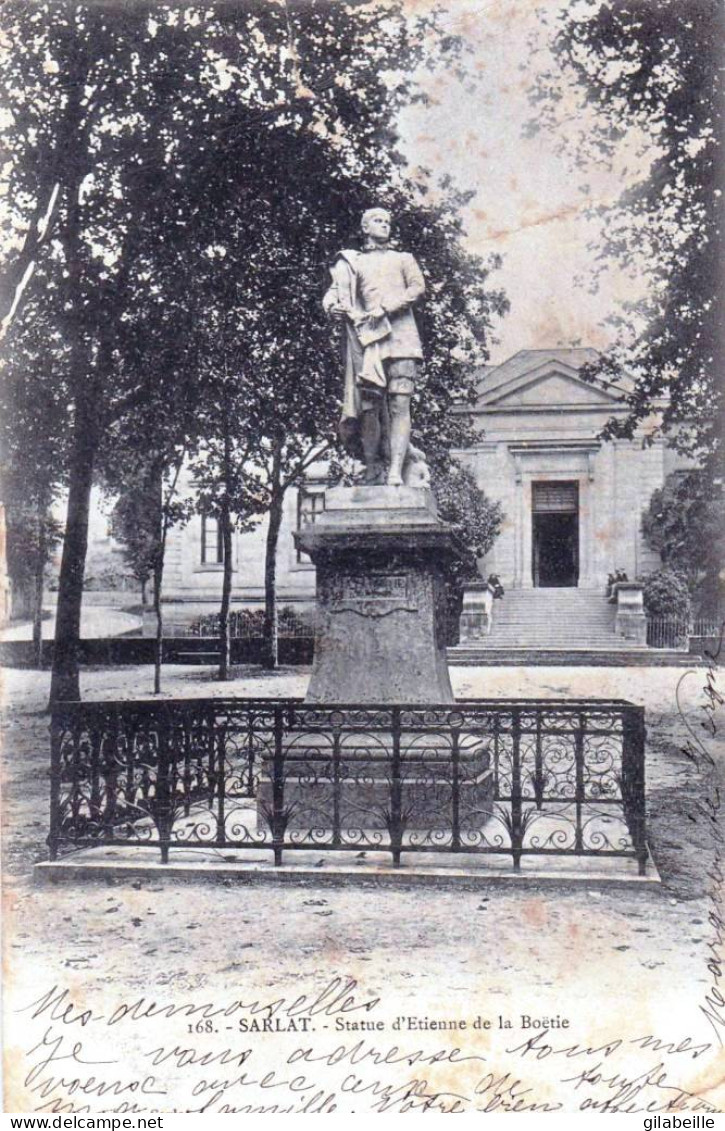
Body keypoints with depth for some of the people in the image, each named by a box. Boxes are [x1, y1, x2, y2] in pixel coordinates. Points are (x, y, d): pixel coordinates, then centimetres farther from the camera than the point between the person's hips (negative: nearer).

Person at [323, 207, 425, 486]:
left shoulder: (403, 259, 23)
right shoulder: (352, 263, 23)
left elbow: (418, 288, 6)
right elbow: (333, 293, 14)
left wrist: (386, 307, -8)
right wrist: (332, 307, -10)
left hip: (401, 338, -1)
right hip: (368, 339, 1)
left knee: (400, 405, -14)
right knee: (369, 406, -8)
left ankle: (396, 472, -22)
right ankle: (371, 472, -4)